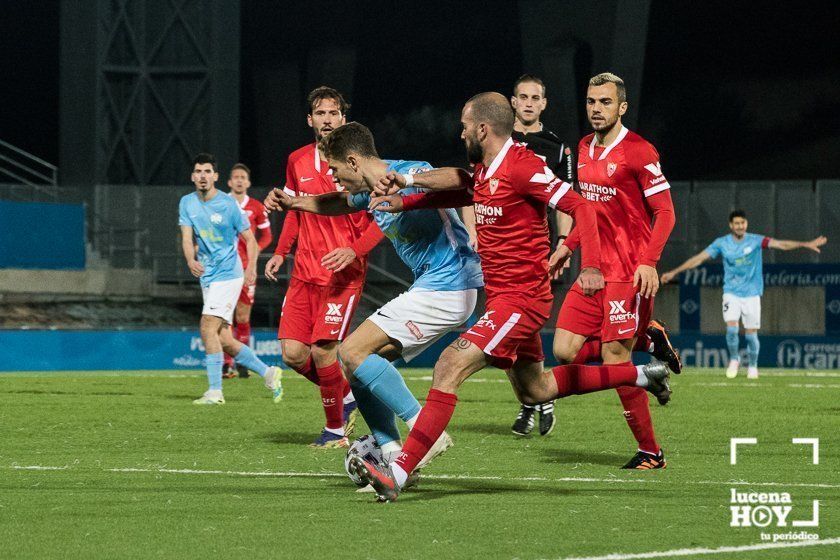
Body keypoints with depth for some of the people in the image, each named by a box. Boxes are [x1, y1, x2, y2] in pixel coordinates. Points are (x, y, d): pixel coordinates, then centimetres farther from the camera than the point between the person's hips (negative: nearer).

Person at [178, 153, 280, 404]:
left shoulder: (228, 204, -8)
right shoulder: (187, 203, 6)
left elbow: (250, 238, -3)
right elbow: (187, 238, -2)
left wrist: (251, 267, -19)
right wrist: (191, 260, -23)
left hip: (228, 274, -6)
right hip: (207, 277, 6)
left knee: (208, 326, -20)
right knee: (223, 340, 5)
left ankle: (215, 391, -19)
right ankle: (268, 373, 23)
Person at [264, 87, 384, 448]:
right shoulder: (297, 162, 10)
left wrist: (354, 250, -21)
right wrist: (281, 252, 11)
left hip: (344, 272, -5)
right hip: (305, 271, 5)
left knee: (322, 349, -14)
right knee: (293, 353, -4)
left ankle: (336, 429, 6)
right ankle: (346, 395, 22)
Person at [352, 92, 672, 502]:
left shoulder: (521, 167, -18)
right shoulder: (484, 171, 10)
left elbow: (579, 206, -21)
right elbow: (462, 192, 32)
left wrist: (591, 266, -33)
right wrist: (404, 201, 20)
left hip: (519, 299, -11)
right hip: (505, 296, 11)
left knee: (450, 365, -19)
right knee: (534, 391, 23)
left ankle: (398, 474, -24)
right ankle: (641, 375, 34)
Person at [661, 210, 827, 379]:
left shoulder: (755, 241, -5)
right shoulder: (721, 243, -1)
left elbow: (781, 244, -14)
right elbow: (699, 258, 0)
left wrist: (806, 244, -26)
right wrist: (674, 272, -3)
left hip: (751, 294, 0)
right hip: (731, 293, 0)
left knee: (751, 334, -1)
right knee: (731, 328, -17)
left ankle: (752, 366, 21)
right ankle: (734, 359, 9)